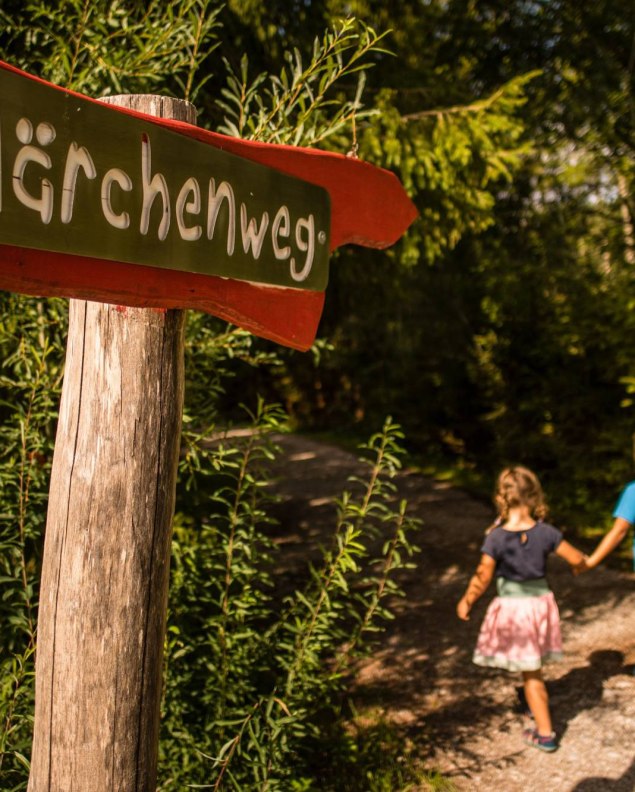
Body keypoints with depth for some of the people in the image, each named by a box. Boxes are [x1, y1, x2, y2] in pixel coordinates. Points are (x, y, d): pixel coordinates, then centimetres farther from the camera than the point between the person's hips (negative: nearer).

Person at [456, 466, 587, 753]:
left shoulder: (496, 538, -18)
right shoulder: (545, 532, -9)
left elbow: (482, 579, -14)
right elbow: (576, 558, 0)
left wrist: (466, 602, 3)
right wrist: (582, 563, 24)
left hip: (512, 607, -3)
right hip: (541, 601, 3)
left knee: (530, 673, 8)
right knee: (533, 666, 25)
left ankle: (545, 733, 14)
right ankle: (538, 707, 44)